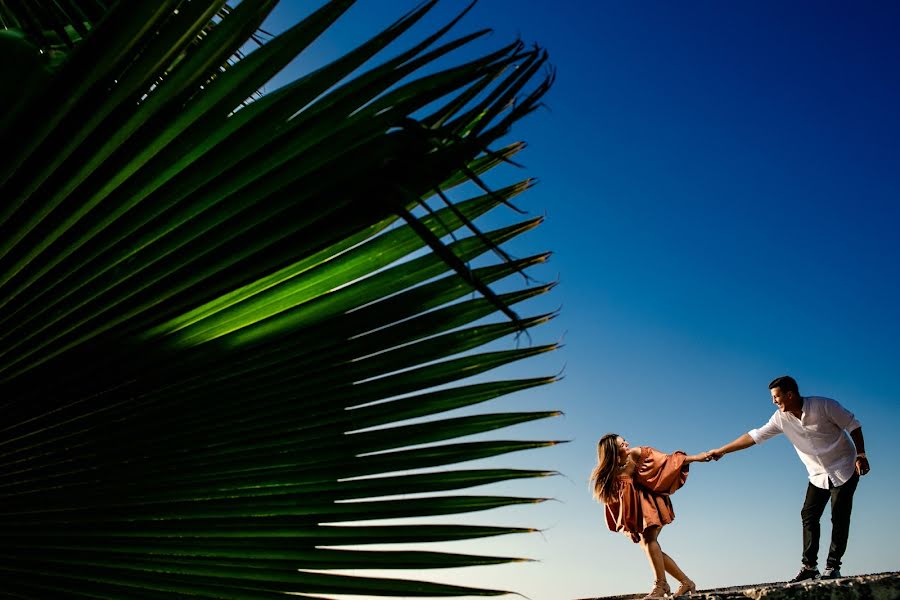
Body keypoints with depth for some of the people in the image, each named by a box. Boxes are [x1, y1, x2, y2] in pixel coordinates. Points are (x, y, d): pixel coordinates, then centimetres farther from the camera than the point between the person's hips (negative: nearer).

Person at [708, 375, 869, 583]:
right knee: (809, 516, -3)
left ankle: (833, 566, -1)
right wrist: (721, 451, -6)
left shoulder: (823, 406, -19)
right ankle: (809, 566, 2)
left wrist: (861, 455, -15)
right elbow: (754, 436, -4)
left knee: (839, 518, -6)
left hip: (844, 470, -4)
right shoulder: (781, 418, -7)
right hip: (818, 475, 5)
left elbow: (853, 425, -9)